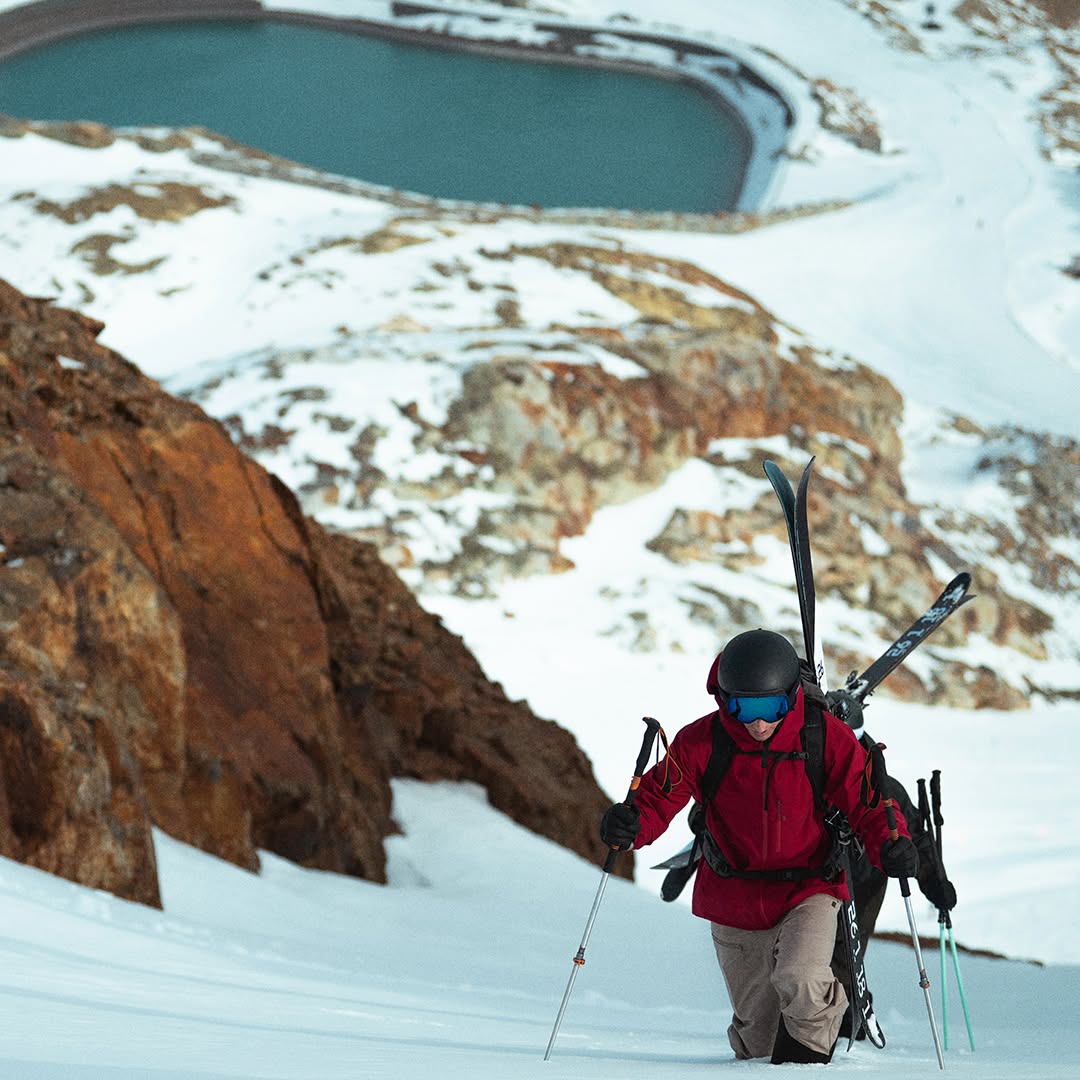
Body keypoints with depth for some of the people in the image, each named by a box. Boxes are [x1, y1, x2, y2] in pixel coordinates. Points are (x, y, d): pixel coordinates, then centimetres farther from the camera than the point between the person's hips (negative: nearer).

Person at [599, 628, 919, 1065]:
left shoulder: (827, 738, -13)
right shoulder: (701, 742, -11)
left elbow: (865, 803, -10)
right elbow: (659, 797, -5)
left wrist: (892, 845, -30)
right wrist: (630, 824, -28)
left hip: (807, 892, -2)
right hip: (734, 901, 2)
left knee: (800, 983, -32)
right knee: (757, 1040, 10)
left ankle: (809, 1047, 2)